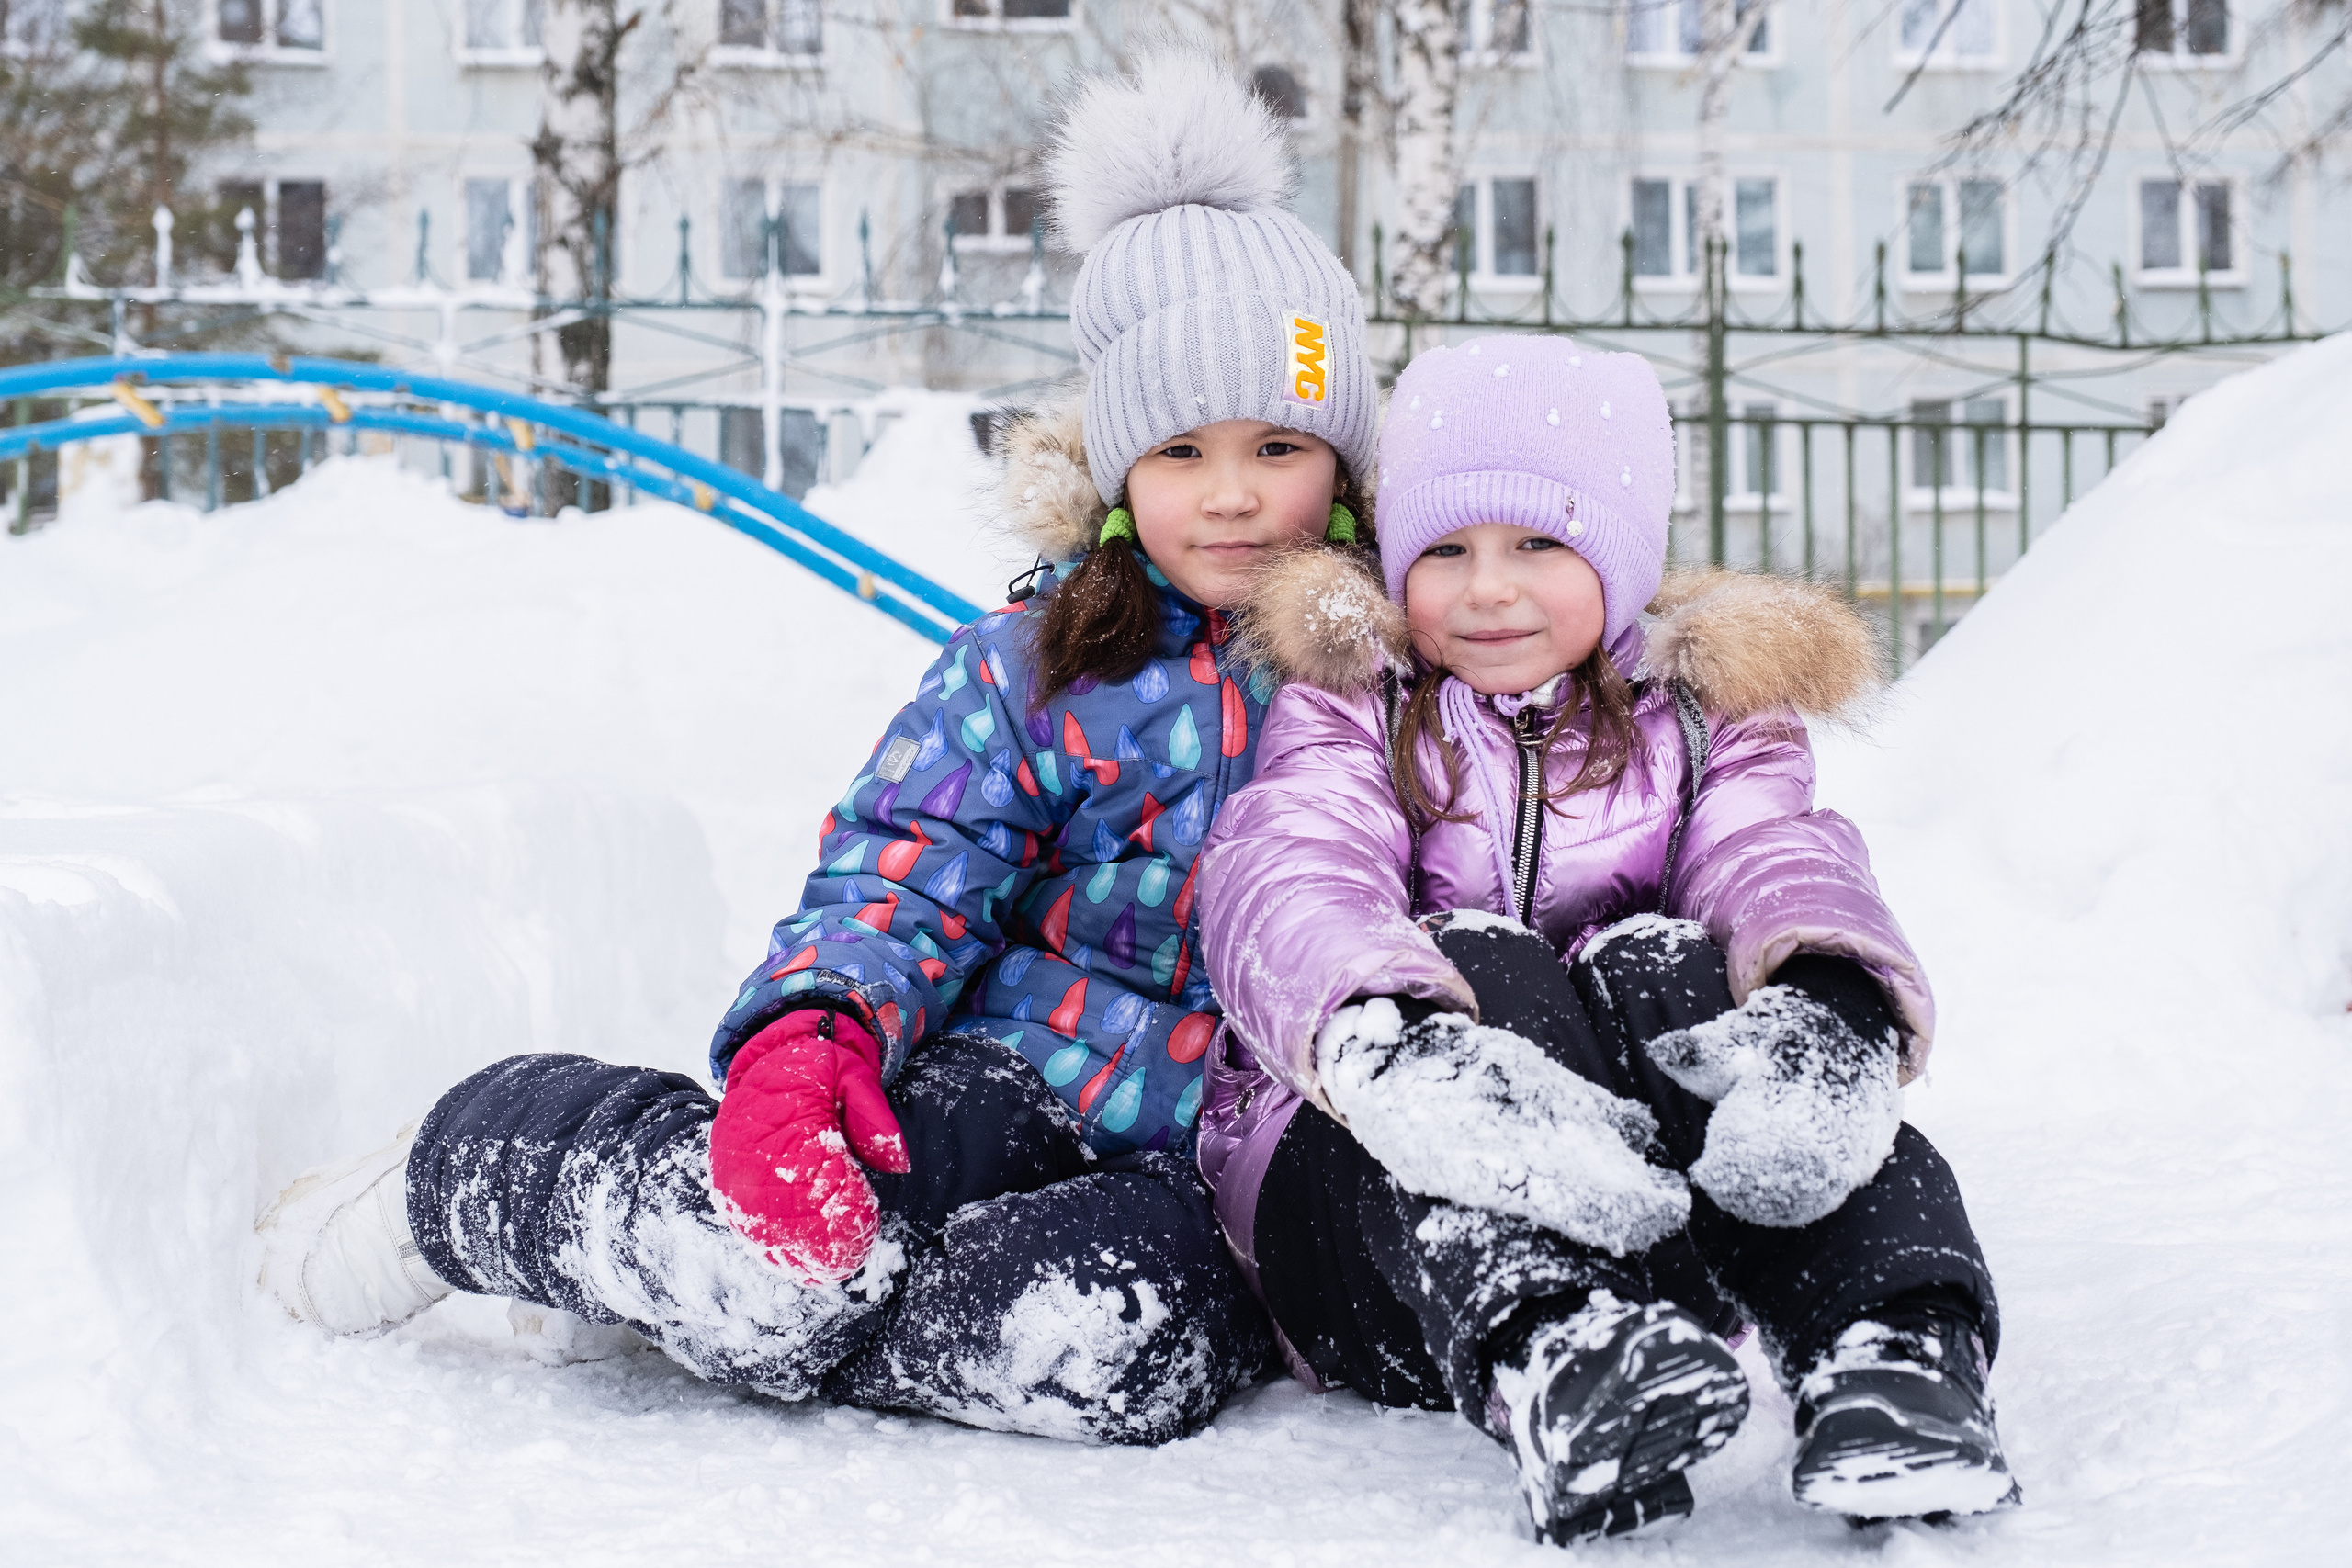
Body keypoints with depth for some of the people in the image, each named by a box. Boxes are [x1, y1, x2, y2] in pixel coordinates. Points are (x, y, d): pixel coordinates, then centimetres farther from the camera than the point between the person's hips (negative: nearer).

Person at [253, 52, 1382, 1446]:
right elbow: (900, 882, -4)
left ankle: (725, 1297, -14)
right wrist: (809, 1036, -24)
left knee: (1128, 1340, -38)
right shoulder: (1027, 672, 4)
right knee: (781, 1253, -36)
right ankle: (466, 1177, -3)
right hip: (1003, 1081, -1)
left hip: (1202, 1164, 1)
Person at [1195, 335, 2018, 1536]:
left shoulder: (1697, 720, 15)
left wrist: (1831, 1017, -35)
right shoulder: (1350, 715, 9)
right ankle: (1558, 1357, -55)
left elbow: (1776, 859, -8)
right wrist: (1395, 1052, -39)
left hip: (1657, 1183, 2)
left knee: (1667, 967, -27)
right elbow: (1285, 877, -14)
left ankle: (1883, 1347, -45)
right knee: (1476, 962, -29)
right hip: (1374, 1190, -1)